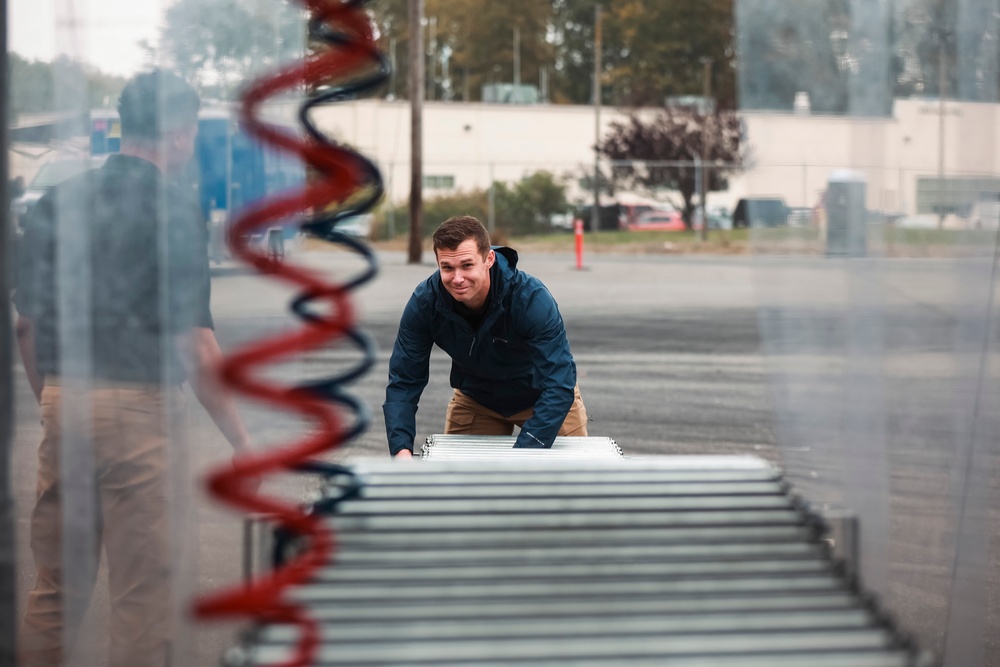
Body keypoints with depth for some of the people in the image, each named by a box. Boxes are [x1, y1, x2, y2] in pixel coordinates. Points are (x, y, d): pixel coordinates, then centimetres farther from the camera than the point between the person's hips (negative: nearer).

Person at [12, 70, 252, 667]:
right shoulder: (174, 206, -8)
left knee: (56, 583, 13)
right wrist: (242, 441, -7)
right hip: (139, 406, -5)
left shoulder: (60, 201, 8)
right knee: (143, 591, 3)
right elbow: (194, 339, -12)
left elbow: (27, 323, 11)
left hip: (63, 401, 6)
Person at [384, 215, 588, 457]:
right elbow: (403, 382, -21)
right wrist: (401, 448, -38)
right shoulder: (424, 302, -26)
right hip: (476, 399, 2)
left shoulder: (532, 299, -35)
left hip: (542, 396, -2)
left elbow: (558, 385, -39)